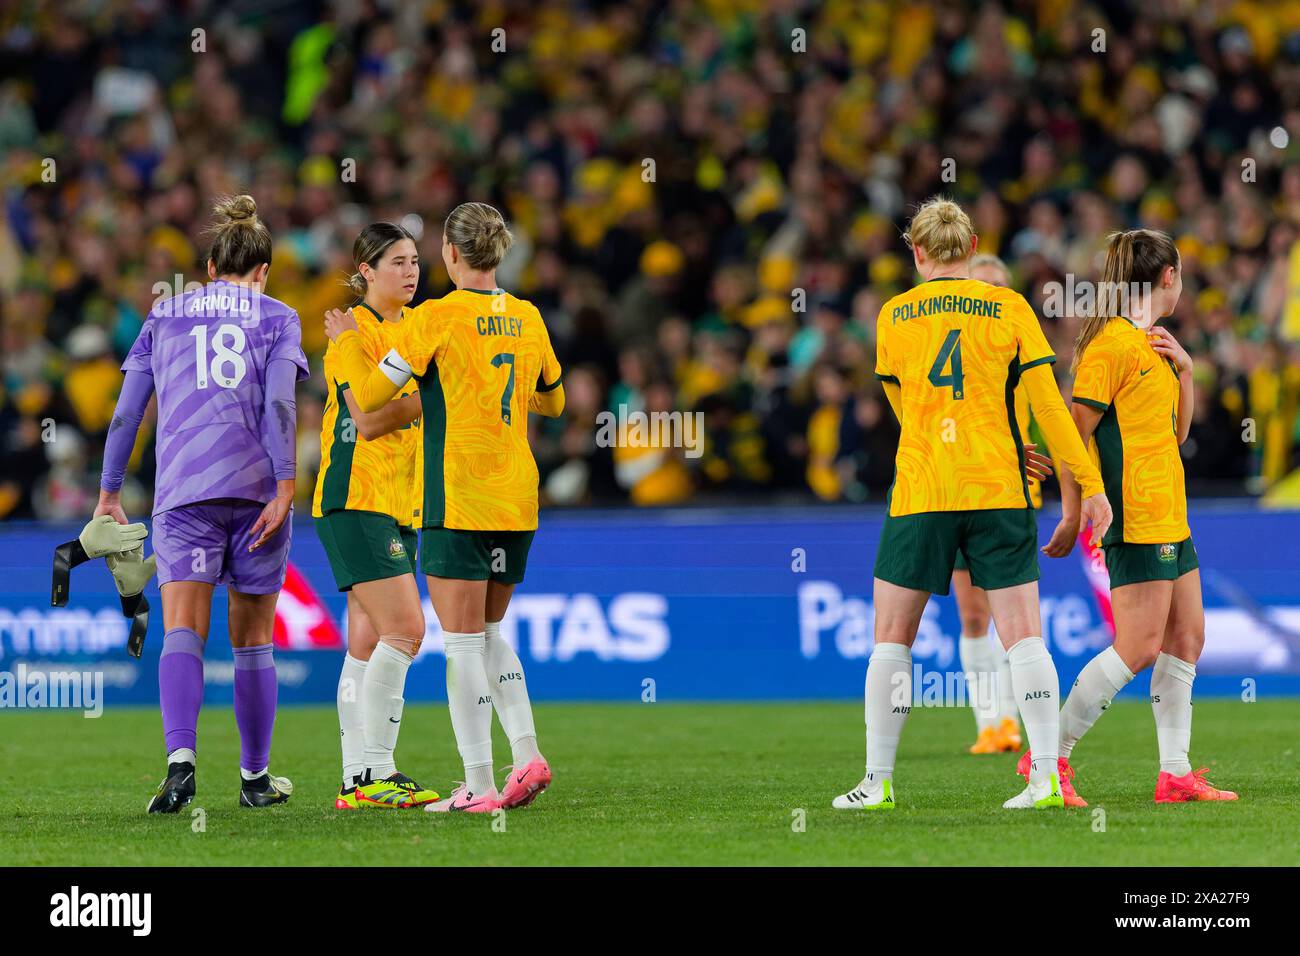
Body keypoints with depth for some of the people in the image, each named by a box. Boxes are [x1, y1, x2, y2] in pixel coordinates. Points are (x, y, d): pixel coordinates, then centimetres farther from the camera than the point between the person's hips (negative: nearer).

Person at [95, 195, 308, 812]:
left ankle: (181, 756, -33)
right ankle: (255, 776, 19)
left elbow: (126, 412, 12)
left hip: (183, 487, 0)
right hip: (256, 485, 0)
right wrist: (284, 488, -10)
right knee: (253, 639, 11)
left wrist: (109, 492, 17)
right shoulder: (276, 317, 10)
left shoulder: (164, 315, 16)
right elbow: (279, 404, -5)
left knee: (182, 630, -11)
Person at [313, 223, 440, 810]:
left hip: (399, 499, 9)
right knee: (403, 628, -16)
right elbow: (367, 419, -18)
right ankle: (374, 773, -15)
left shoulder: (410, 326, 16)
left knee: (369, 642, 6)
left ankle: (357, 782, 6)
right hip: (356, 495, -9)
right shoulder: (355, 329, -10)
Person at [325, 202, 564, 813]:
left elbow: (369, 396, -7)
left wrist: (346, 342, 10)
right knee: (487, 633, 18)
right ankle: (527, 754, 3)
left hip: (459, 499, -6)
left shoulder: (438, 317, -10)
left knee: (463, 642, -2)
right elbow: (552, 401, 23)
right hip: (519, 499, 6)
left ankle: (478, 784, -5)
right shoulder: (527, 318, 8)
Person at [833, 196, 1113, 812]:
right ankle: (1046, 777, -10)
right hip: (998, 493, 0)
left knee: (892, 639, 7)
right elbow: (1048, 404, -3)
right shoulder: (1009, 309, 2)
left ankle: (878, 781, 7)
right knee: (1022, 634, -1)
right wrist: (1090, 484, 1)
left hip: (919, 495, 0)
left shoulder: (893, 316, 6)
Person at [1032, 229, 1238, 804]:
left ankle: (1175, 775, 8)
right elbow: (1072, 434, -14)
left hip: (1169, 518, 10)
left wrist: (1183, 368, 8)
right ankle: (1049, 755, -6)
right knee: (1139, 648, -12)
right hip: (1135, 519, -10)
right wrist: (1072, 517, -16)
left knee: (1186, 639, 7)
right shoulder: (1112, 343, -12)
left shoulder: (1151, 344, 17)